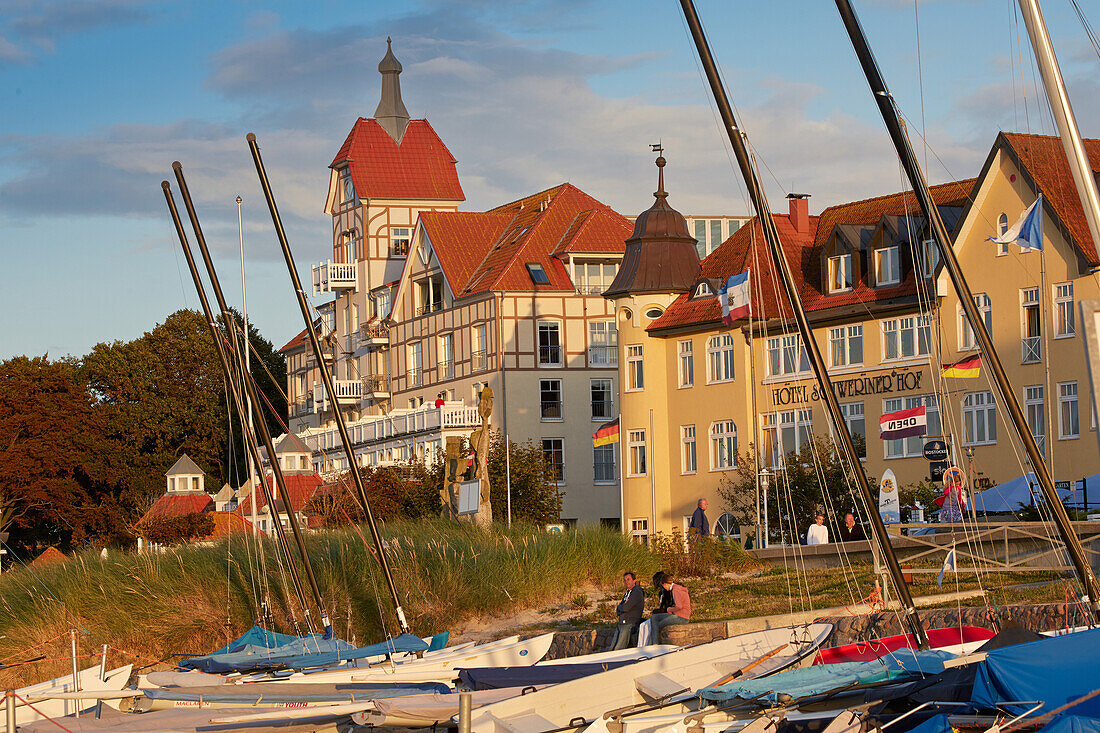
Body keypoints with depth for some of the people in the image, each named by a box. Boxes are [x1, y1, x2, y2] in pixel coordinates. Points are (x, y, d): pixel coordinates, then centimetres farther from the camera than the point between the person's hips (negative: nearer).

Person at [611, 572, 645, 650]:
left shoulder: (637, 592, -7)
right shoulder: (626, 594, 22)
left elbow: (626, 607, -17)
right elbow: (617, 611, 19)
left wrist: (618, 608, 4)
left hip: (630, 624, -9)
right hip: (620, 624, 9)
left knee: (618, 650, -19)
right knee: (612, 649, -3)